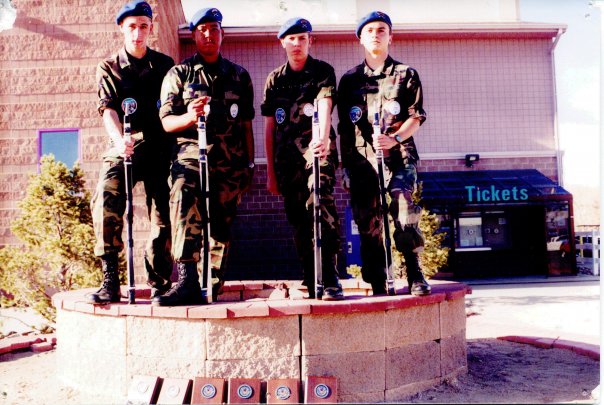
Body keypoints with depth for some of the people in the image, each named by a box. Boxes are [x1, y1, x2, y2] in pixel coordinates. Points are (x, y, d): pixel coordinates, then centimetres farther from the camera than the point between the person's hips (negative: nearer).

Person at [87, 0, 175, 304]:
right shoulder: (109, 68, 11)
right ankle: (110, 282, -16)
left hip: (160, 148, 1)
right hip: (124, 147, -1)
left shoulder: (165, 65, 14)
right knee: (105, 203, -21)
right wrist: (118, 139, -24)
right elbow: (107, 109, -3)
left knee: (163, 215, -1)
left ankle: (160, 284, 11)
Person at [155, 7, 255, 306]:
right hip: (191, 155, -2)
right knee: (184, 209, -25)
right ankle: (186, 281, -28)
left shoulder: (239, 76, 18)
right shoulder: (179, 74, 10)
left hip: (230, 161, 3)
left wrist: (249, 164, 15)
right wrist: (189, 116, -18)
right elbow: (166, 122, 4)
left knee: (221, 222, 3)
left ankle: (213, 284, 15)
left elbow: (246, 124, 19)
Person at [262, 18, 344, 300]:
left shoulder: (323, 72, 6)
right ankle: (310, 282, 16)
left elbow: (325, 106, -15)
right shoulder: (274, 80, 15)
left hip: (317, 150, -4)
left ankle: (329, 280, -24)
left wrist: (323, 137, -35)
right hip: (287, 158, 4)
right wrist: (270, 172, 10)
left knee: (320, 206, -25)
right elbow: (269, 127, 14)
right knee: (297, 219, 6)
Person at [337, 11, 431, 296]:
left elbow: (417, 115, 4)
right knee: (368, 226, 1)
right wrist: (346, 165, 10)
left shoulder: (406, 74, 11)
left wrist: (395, 138, -14)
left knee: (404, 211, -19)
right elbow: (344, 127, 15)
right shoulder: (349, 79, 16)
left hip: (399, 156, -2)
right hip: (362, 160, 2)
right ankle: (378, 287, 9)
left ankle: (414, 273, -2)